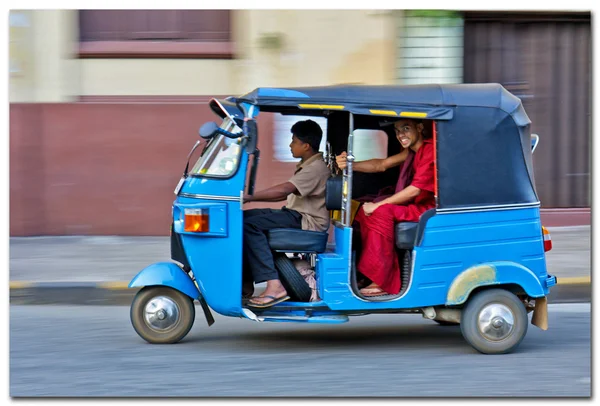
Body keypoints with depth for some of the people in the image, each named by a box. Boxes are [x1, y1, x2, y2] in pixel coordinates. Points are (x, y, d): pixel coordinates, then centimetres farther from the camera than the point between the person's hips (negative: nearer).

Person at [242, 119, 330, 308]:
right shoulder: (305, 165, 19)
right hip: (295, 214, 11)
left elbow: (284, 190, -27)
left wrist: (250, 197, -26)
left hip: (308, 221, -11)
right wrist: (252, 197, 10)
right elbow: (286, 194, 20)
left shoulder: (316, 168, -16)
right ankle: (246, 282, 1)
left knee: (251, 226, -27)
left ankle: (274, 286, -35)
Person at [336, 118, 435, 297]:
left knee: (382, 212, -27)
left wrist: (378, 205, -18)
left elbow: (415, 189, -21)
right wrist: (350, 165, -11)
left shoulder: (430, 151, -16)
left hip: (429, 208, -10)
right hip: (413, 205, 10)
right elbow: (381, 165, 7)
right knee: (364, 211, -3)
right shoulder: (411, 152, 15)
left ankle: (381, 283, -24)